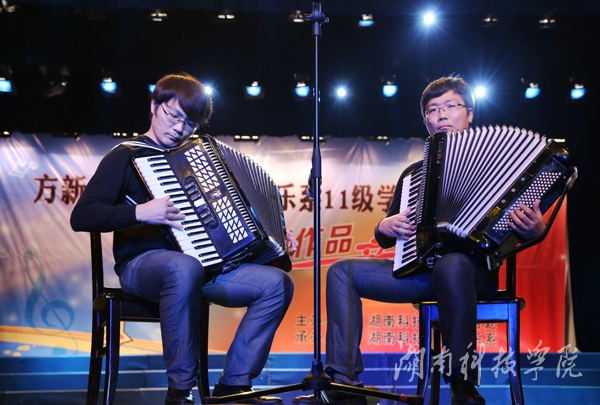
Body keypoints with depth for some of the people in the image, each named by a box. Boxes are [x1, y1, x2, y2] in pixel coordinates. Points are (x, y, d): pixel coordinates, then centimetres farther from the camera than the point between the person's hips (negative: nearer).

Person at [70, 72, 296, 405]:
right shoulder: (127, 156, 1)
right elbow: (81, 216, -10)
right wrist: (139, 212, -24)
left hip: (203, 261, 6)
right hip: (142, 263, -6)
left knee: (277, 284, -13)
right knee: (184, 269, -41)